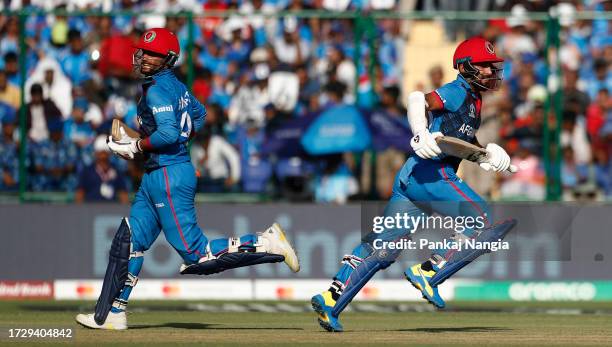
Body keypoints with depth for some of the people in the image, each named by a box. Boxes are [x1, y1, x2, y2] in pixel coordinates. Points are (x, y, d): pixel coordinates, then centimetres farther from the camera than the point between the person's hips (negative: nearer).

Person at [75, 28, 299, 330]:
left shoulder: (156, 89, -16)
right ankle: (111, 315, 17)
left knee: (196, 254, -10)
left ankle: (267, 243, -7)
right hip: (155, 176, 10)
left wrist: (135, 146, -14)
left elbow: (168, 134, -26)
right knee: (128, 241, 12)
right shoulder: (175, 85, 13)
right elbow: (199, 115, 27)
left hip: (169, 176, -10)